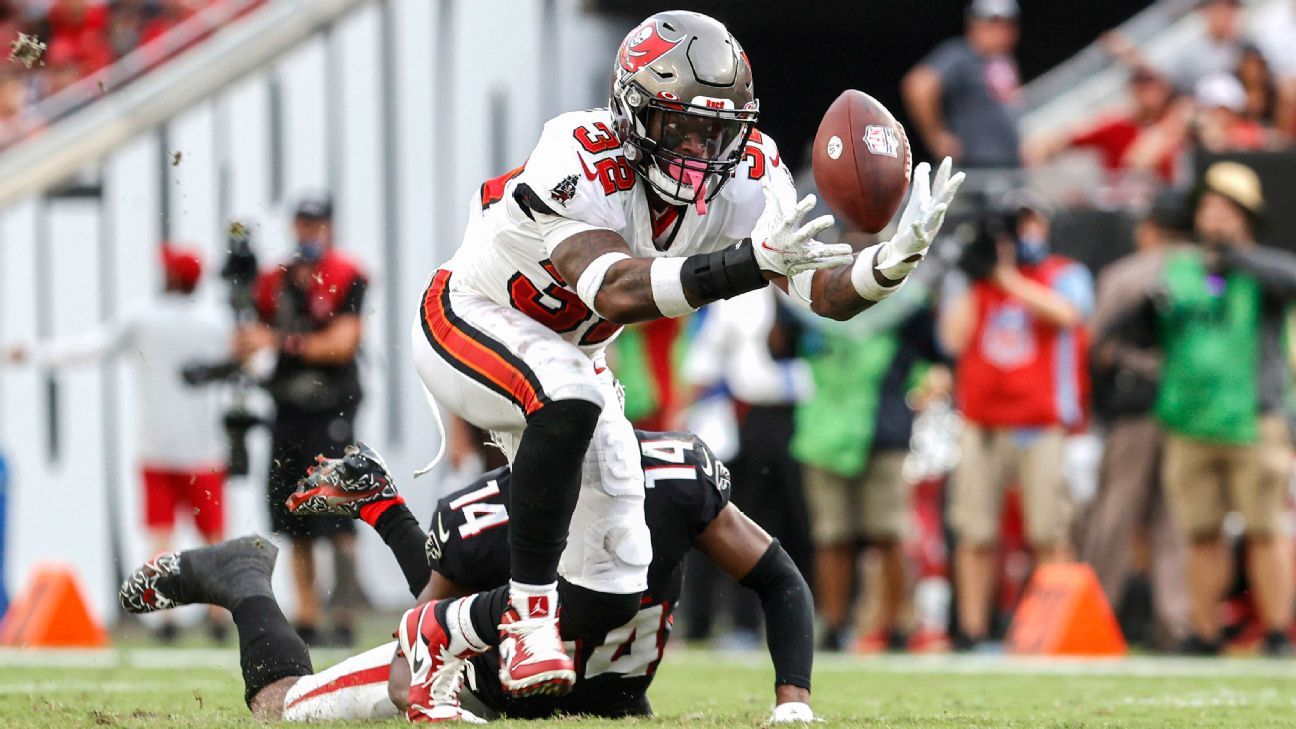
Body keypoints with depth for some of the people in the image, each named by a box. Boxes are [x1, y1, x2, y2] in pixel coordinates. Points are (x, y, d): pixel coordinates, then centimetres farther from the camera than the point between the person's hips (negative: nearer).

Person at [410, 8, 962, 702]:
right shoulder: (580, 160, -36)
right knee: (569, 400, -40)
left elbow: (822, 287, -23)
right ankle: (529, 618, -29)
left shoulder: (743, 172, -17)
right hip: (468, 322, -7)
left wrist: (895, 258, -45)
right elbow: (616, 291, -49)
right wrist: (751, 261, -60)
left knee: (614, 591, 3)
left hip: (564, 353, 7)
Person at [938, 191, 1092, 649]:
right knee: (974, 535, -1)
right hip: (981, 426, 2)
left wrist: (1008, 277, -10)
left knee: (1049, 535, -8)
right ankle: (971, 627, 4)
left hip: (1043, 426, -2)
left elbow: (1065, 312, -14)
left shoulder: (1065, 275, 9)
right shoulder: (967, 280, 15)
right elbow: (954, 338, 2)